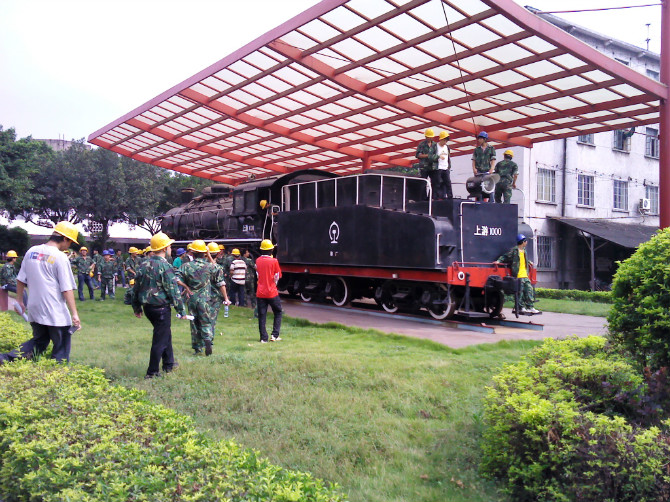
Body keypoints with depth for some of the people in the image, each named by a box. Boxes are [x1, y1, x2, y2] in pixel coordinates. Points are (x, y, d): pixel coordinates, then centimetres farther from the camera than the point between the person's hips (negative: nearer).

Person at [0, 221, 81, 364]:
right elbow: (67, 289, -15)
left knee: (39, 342, 21)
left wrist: (20, 301, 22)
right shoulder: (60, 257, -13)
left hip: (34, 309, 6)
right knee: (61, 347, 8)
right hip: (56, 314, -6)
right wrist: (74, 313, -12)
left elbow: (20, 280, 11)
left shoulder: (31, 251, 5)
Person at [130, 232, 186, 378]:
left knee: (165, 333, 24)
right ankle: (152, 372, 8)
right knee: (160, 339, 3)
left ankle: (169, 363, 35)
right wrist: (181, 310, -9)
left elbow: (136, 288, 12)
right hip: (161, 308, -8)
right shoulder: (165, 267, -16)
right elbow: (173, 291, -16)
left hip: (147, 307, 8)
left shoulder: (143, 265, 6)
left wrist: (137, 308, 21)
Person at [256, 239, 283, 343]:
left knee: (262, 315, 6)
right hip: (272, 292, -3)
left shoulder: (258, 260, 2)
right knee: (278, 313, 13)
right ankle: (275, 335, 6)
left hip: (260, 293, 3)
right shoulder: (274, 261, -9)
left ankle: (263, 338, 5)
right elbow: (277, 277, -2)